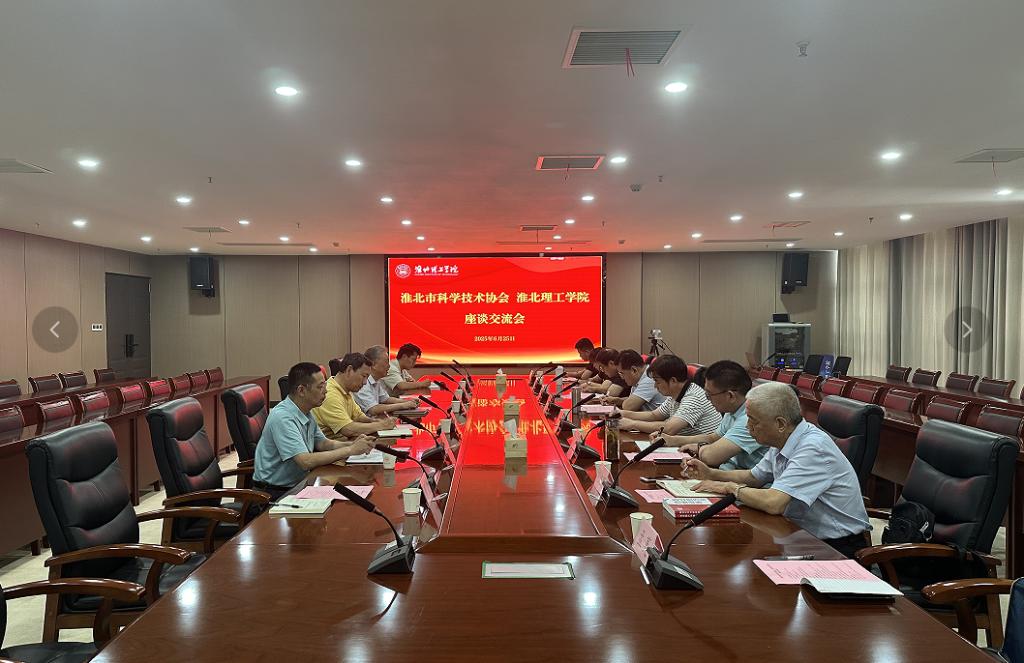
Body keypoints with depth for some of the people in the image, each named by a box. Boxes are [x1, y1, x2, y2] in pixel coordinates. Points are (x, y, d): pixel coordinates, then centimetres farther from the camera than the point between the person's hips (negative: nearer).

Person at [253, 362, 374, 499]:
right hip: (276, 492, -8)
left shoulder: (306, 412, 6)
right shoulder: (282, 417, -23)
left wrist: (352, 444, -3)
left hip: (299, 482, 8)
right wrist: (350, 450, -23)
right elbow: (306, 461, -29)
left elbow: (323, 443, 16)